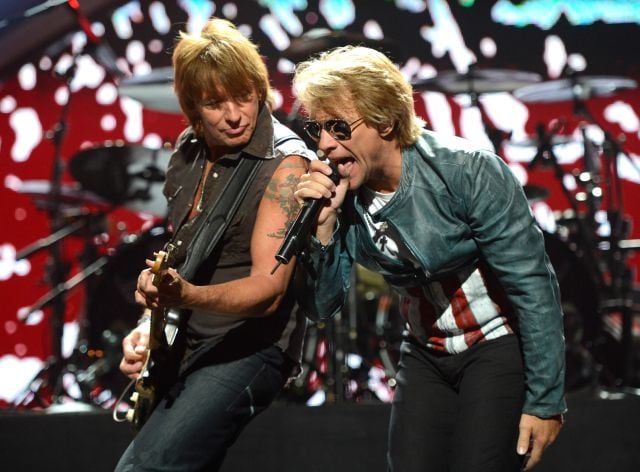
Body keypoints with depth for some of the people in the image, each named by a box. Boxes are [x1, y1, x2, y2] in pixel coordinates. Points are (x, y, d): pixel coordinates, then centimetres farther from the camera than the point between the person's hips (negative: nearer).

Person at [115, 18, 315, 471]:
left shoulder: (286, 162, -16)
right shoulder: (189, 150, 6)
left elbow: (268, 288, -24)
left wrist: (187, 296, -39)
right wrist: (150, 321, 3)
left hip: (248, 348, -8)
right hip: (186, 346, 8)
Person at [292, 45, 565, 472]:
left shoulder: (464, 171, -22)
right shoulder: (338, 195, -8)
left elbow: (533, 286, -18)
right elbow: (322, 306, -6)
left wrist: (545, 401, -17)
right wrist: (323, 225, -22)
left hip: (501, 344, -5)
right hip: (426, 354, 5)